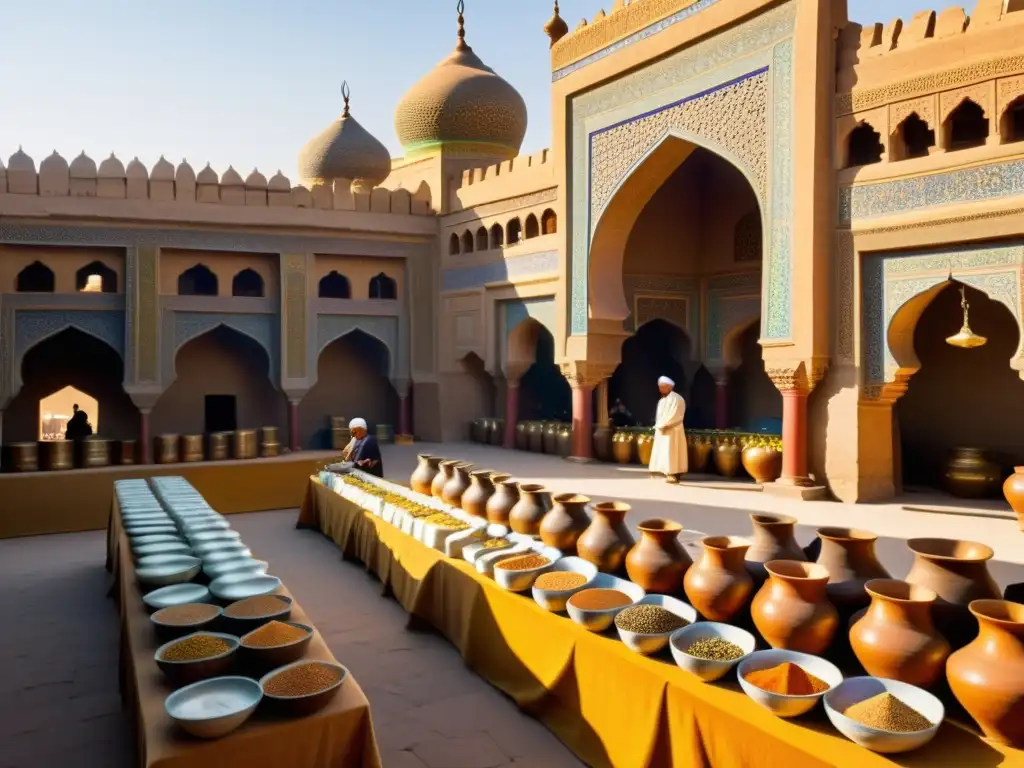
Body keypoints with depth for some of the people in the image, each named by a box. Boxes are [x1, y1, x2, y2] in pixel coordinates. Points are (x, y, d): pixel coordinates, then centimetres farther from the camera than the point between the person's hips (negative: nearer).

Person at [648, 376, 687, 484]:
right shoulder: (662, 401, 18)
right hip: (661, 430, 9)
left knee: (671, 452, -10)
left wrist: (664, 425, -17)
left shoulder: (676, 398, -9)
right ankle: (669, 474, 9)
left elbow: (675, 415, -17)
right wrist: (659, 426, 5)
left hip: (672, 430, -9)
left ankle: (674, 474, -8)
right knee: (662, 453, 6)